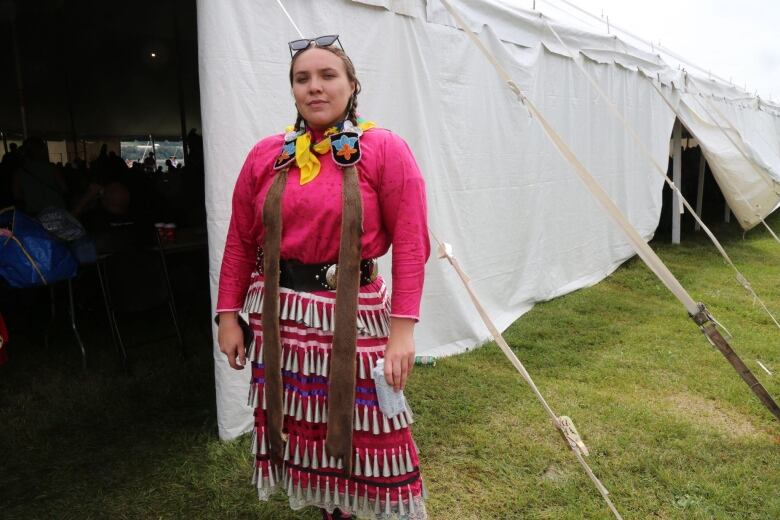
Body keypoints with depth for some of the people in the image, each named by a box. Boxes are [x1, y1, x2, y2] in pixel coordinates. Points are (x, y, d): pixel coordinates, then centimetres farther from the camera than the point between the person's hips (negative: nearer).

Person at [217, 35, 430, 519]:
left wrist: (403, 329, -15)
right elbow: (240, 241, 8)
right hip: (280, 317, 4)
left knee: (366, 432, 5)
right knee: (305, 428, 18)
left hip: (352, 317, -4)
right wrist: (228, 315, 7)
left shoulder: (385, 150, -6)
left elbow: (411, 243, -10)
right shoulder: (267, 155, 5)